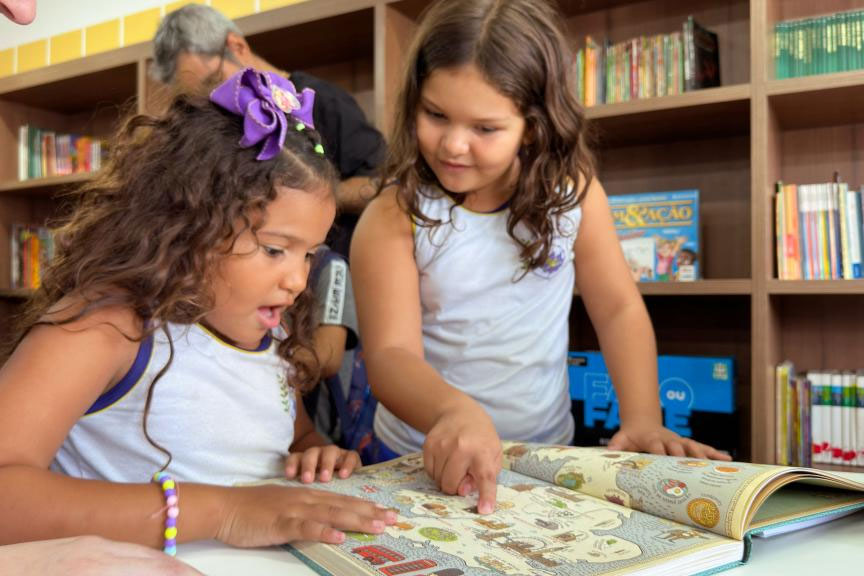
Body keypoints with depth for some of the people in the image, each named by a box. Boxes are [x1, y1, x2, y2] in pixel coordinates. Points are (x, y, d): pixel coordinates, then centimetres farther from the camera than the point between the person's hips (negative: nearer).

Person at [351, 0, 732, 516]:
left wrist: (643, 420, -13)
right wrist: (453, 411, -42)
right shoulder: (394, 219, -13)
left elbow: (619, 308, 1)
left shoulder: (574, 193, -6)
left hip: (548, 455, 0)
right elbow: (391, 353, -22)